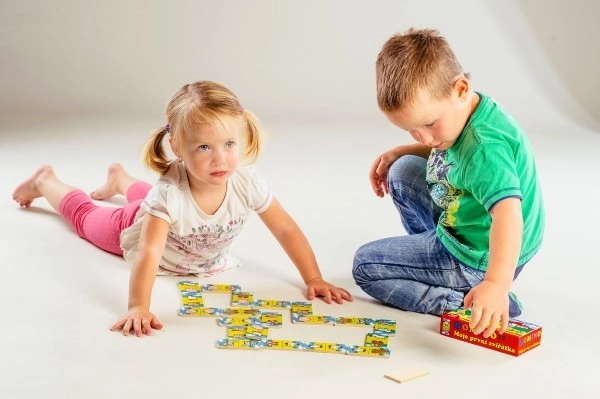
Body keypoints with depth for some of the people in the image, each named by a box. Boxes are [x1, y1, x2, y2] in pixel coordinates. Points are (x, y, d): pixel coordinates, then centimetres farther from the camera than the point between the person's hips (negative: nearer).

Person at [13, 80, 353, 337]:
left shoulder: (248, 183, -39)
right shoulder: (169, 193, -49)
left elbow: (287, 229, -30)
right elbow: (149, 251, -52)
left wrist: (314, 280, -34)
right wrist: (138, 308, -61)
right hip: (136, 229, -4)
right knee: (86, 215, 27)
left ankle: (121, 179, 69)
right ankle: (46, 181, 54)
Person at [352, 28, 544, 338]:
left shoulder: (486, 147, -34)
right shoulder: (458, 114, -5)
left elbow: (508, 211, -48)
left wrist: (496, 283, -60)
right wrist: (397, 153, 6)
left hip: (478, 262, -10)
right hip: (460, 226, 10)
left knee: (365, 266, -4)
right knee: (404, 171, 18)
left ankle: (469, 306, -13)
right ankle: (426, 251, 27)